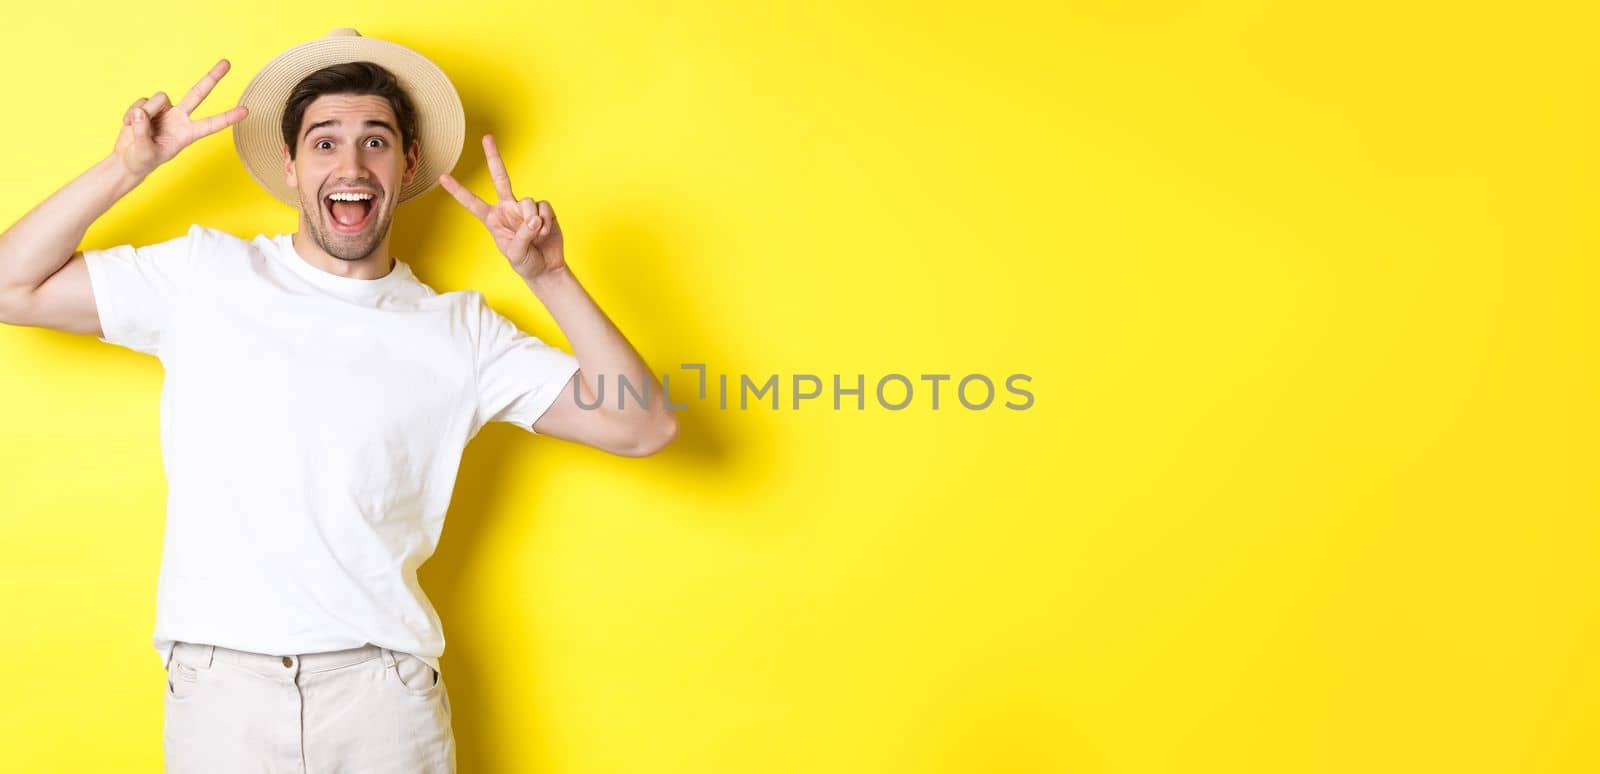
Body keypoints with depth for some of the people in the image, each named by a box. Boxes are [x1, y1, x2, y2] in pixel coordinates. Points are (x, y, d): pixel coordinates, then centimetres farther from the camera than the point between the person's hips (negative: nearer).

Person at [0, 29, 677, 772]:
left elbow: (643, 428, 0)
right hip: (217, 685, 0)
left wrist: (550, 278, -8)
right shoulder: (205, 277, 6)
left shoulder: (461, 332, 5)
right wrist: (126, 168, -2)